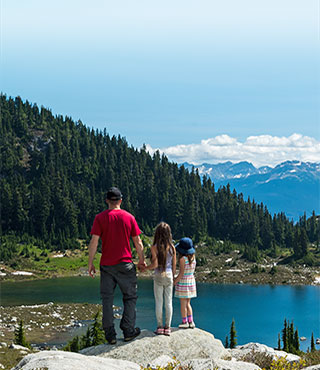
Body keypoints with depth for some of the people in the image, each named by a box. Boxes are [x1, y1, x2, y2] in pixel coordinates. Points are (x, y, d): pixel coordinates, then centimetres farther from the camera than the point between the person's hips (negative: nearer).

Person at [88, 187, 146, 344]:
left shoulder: (100, 218, -3)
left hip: (106, 265, 0)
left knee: (107, 299, 6)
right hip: (125, 264, 0)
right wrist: (141, 260, 15)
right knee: (130, 297, 11)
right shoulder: (129, 217, 0)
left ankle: (110, 334, 5)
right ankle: (128, 331, 6)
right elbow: (137, 242, 4)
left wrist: (90, 263, -1)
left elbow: (94, 241, -7)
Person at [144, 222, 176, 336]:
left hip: (158, 276, -3)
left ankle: (159, 327, 6)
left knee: (159, 302, 4)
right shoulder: (172, 247, 0)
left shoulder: (155, 247, -10)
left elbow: (155, 264, -15)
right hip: (169, 275, 3)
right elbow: (174, 265, 4)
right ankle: (167, 327, 8)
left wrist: (145, 268, 2)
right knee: (168, 302, 6)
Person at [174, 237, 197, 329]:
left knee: (183, 304, 4)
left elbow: (181, 273, -18)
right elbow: (191, 271, 6)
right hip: (191, 281, 7)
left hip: (183, 282, -7)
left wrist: (175, 282, -8)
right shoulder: (193, 257, 2)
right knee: (188, 303, 16)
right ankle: (191, 321, 15)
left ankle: (185, 322, 9)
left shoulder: (182, 259, -18)